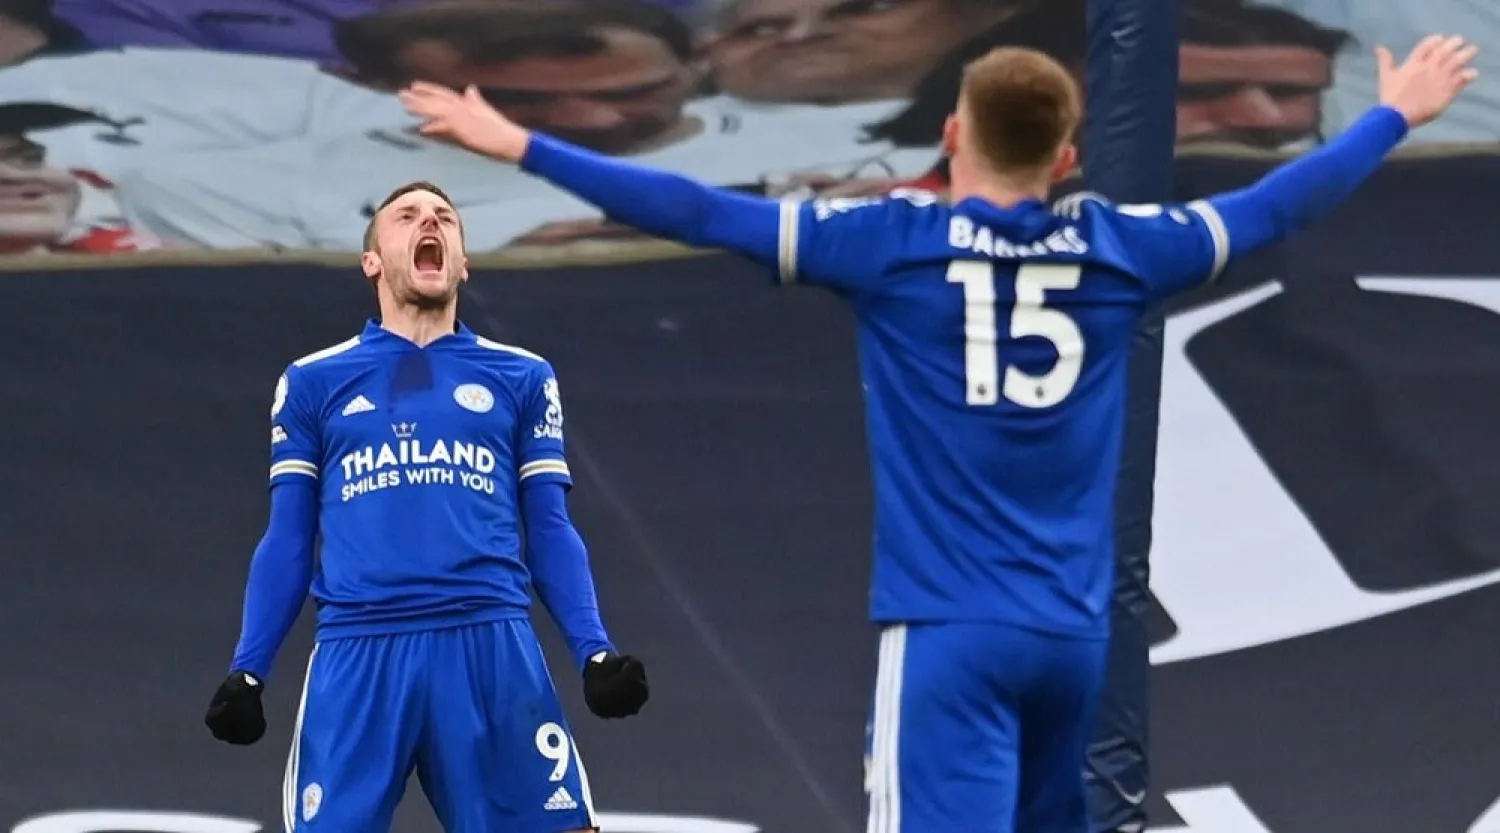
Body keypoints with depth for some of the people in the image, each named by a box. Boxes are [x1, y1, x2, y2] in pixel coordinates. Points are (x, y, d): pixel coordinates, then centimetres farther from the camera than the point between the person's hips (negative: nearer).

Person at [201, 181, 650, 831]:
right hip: (357, 654, 0)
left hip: (490, 647, 0)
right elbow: (288, 543, 15)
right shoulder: (313, 382, 17)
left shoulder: (521, 379, 18)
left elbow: (550, 533, 15)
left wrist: (595, 652, 1)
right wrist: (248, 671, 4)